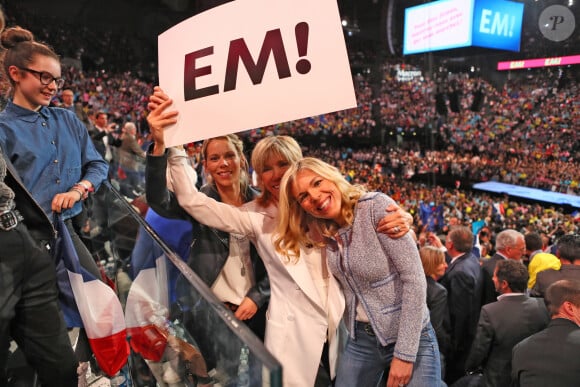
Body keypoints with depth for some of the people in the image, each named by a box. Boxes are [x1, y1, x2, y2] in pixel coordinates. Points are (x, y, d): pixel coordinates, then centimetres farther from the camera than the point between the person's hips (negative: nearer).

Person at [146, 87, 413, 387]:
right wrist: (166, 144, -25)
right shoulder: (255, 216, -6)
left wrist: (399, 220, -18)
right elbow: (192, 202, -14)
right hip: (293, 333, -2)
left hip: (343, 325, 3)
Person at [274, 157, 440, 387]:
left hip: (411, 339, -5)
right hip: (360, 341, 5)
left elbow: (414, 278, -20)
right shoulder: (322, 232, -1)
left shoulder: (376, 207, -18)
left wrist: (404, 354, -19)